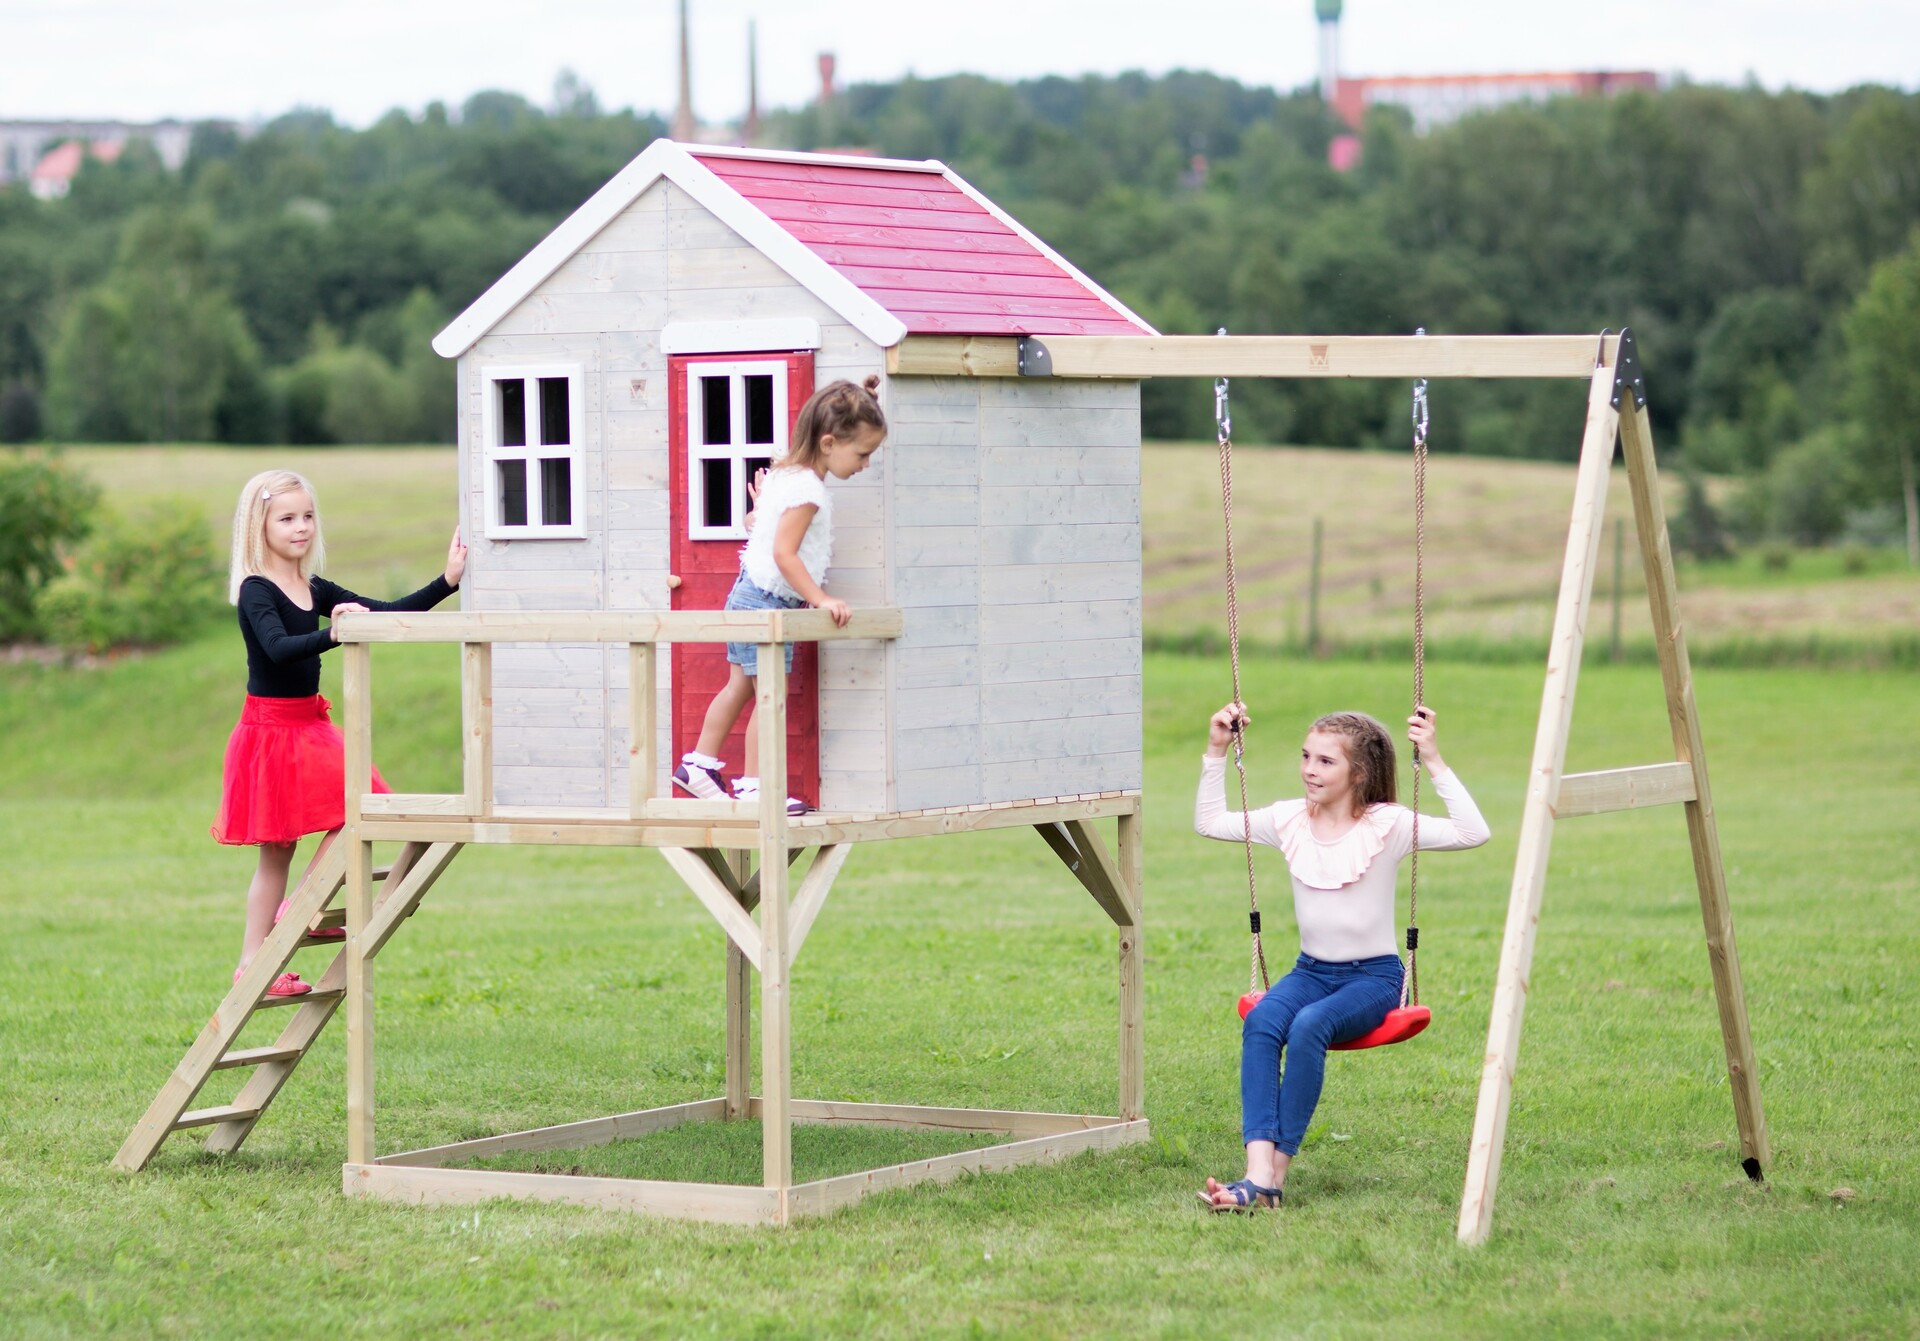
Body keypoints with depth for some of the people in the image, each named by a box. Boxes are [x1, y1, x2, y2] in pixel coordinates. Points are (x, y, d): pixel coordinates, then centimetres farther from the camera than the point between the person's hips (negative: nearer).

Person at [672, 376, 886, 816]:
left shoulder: (783, 472, 8)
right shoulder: (807, 489, -22)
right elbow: (784, 553, -26)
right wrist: (820, 599, -26)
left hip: (750, 594, 10)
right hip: (769, 601, -10)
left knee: (739, 686, 18)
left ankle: (699, 763, 25)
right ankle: (754, 786, -2)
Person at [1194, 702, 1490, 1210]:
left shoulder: (1387, 826, -9)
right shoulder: (1290, 821, 6)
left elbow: (1472, 833, -22)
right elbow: (1210, 821, 17)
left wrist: (1434, 763, -26)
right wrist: (1216, 752, 9)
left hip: (1373, 976, -4)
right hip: (1311, 971, 4)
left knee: (1309, 1026, -36)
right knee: (1260, 1023, -31)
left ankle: (1278, 1171, -31)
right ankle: (1258, 1174, -42)